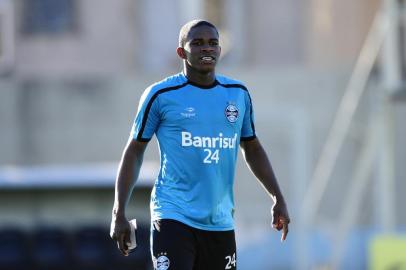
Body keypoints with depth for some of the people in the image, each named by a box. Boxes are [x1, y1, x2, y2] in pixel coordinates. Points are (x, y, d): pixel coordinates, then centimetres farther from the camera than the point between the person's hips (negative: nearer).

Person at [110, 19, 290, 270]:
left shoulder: (238, 94, 11)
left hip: (220, 222, 5)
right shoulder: (161, 95, -2)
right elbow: (134, 151, 3)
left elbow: (252, 148, 23)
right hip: (173, 217, -5)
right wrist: (119, 214, -3)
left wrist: (278, 199, 15)